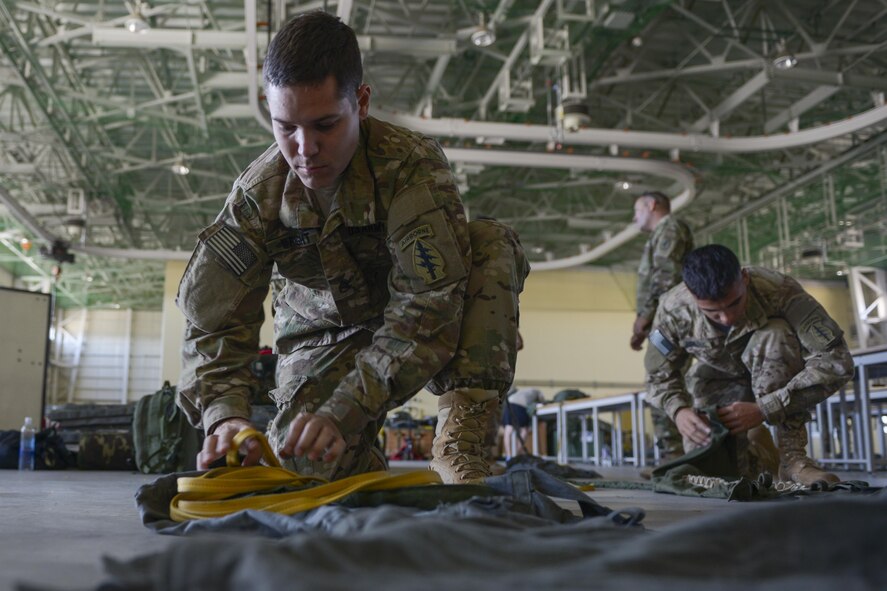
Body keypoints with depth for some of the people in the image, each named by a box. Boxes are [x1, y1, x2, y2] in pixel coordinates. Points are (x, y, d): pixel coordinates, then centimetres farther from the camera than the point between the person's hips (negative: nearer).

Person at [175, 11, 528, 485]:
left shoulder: (412, 165, -31)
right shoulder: (258, 194, -20)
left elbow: (429, 305, -37)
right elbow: (211, 319, -20)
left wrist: (344, 410, -46)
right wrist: (224, 413, -40)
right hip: (326, 332, 2)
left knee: (493, 245, -30)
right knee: (306, 469, -21)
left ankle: (456, 444, -31)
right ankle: (364, 461, 19)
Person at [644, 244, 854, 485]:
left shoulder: (779, 292, -35)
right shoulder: (673, 309, -26)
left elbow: (836, 362, -37)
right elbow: (659, 375, -10)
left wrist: (764, 409, -43)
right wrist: (679, 409, -33)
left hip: (776, 373, -2)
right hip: (719, 378, 2)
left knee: (774, 336, -36)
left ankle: (793, 455, -25)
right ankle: (755, 441, 20)